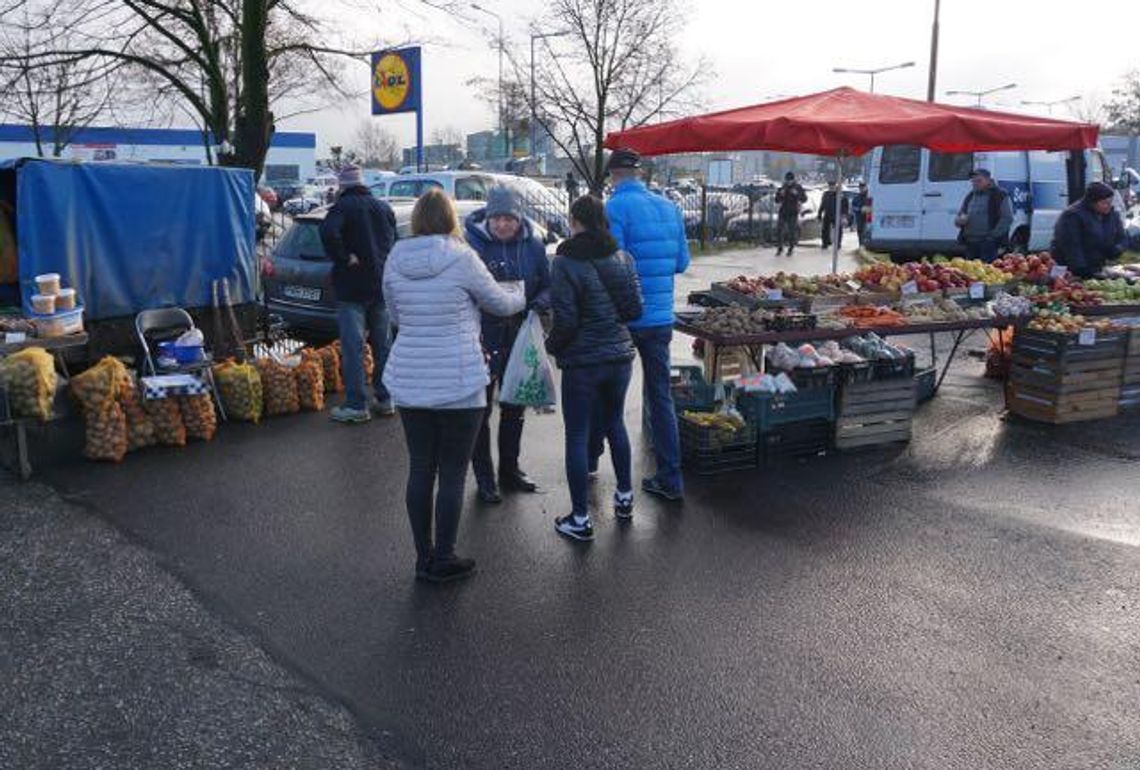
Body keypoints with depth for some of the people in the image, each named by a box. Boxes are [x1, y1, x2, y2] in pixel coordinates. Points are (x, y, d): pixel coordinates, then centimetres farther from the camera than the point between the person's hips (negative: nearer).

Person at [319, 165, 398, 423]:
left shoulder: (343, 207, -9)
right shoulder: (384, 208, 12)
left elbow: (328, 232, -27)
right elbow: (395, 242, 19)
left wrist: (343, 258, -18)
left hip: (352, 287, -6)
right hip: (383, 286, 6)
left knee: (353, 346, -3)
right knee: (383, 344, 14)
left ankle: (356, 405, -2)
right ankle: (384, 399, 20)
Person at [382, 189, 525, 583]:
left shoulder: (395, 260, 2)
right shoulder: (462, 258, -11)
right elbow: (500, 304, 3)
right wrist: (520, 293, 24)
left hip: (409, 383, 5)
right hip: (459, 384, -4)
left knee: (420, 469, 13)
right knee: (452, 474, 6)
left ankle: (424, 557, 24)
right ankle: (443, 560, 16)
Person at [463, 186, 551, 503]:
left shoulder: (532, 245, 0)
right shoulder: (471, 243, -12)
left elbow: (548, 285, 6)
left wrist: (541, 301, -16)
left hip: (519, 338, 4)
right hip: (483, 338, -4)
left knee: (515, 406, 16)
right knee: (481, 408, 2)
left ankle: (510, 469, 33)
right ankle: (484, 477, 16)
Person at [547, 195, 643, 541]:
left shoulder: (565, 262, -14)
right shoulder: (622, 258, 2)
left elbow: (566, 321, -16)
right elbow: (635, 309, 4)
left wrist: (552, 345, 2)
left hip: (582, 361, -5)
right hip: (620, 355, 6)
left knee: (577, 436, 4)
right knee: (615, 423, 24)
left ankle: (580, 519, 10)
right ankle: (625, 496, 36)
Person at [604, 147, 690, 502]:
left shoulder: (615, 209, -13)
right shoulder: (669, 207, 6)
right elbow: (681, 262, 10)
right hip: (661, 317, 5)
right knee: (661, 396, 10)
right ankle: (670, 479, 12)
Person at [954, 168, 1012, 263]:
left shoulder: (1000, 195, 0)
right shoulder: (970, 197, 18)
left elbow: (1007, 218, -6)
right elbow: (958, 218, 23)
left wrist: (993, 235, -15)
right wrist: (960, 220, -2)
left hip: (989, 243, -6)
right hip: (970, 242, 6)